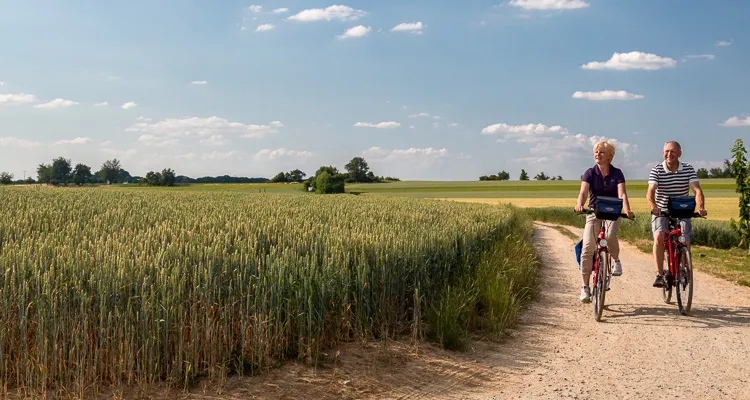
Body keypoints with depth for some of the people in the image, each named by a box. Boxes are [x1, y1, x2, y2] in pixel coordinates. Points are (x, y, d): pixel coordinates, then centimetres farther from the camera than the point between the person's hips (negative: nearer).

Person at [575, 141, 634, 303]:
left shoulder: (617, 173, -2)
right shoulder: (589, 173, -2)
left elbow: (622, 194, -15)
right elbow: (583, 192, -18)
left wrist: (627, 210, -35)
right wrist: (579, 205, -40)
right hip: (594, 213, 1)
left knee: (610, 236, -33)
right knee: (587, 249, -14)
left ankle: (616, 261, 0)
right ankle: (585, 288, -5)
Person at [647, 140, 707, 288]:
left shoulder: (688, 169, -5)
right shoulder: (656, 170, -10)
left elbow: (697, 189, -17)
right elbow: (650, 192, -23)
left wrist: (701, 207, -37)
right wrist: (654, 207, -43)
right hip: (661, 212, -1)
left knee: (685, 242, -13)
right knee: (659, 237, -25)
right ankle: (659, 275, -18)